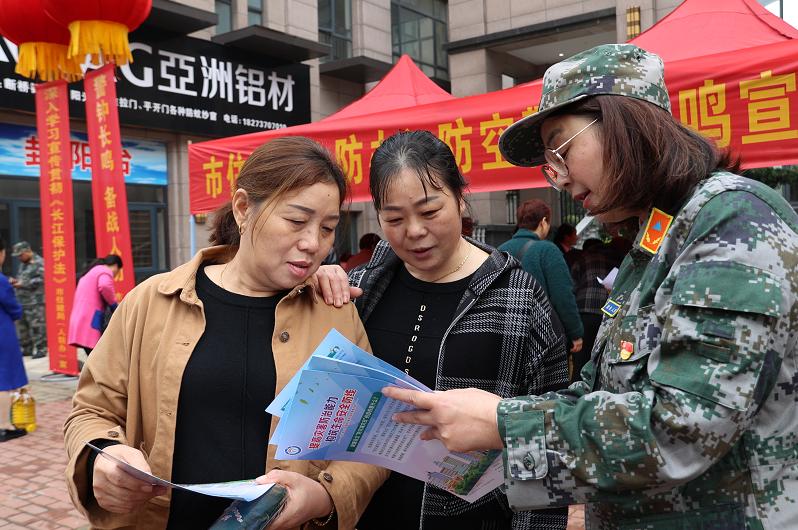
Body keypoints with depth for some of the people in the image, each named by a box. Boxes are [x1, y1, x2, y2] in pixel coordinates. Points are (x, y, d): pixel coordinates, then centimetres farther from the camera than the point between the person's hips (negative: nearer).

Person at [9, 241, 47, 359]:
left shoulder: (39, 263, -8)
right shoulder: (23, 264, 21)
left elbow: (41, 279, -17)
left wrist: (23, 284, -15)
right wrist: (15, 281, 8)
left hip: (35, 302, -9)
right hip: (22, 301, 9)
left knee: (37, 326, -7)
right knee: (22, 326, 12)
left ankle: (41, 349, -1)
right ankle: (26, 348, 23)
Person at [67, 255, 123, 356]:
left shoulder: (90, 273, 29)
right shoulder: (105, 272, -1)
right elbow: (105, 286, -23)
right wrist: (114, 304, -9)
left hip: (80, 322, 9)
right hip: (89, 323, -9)